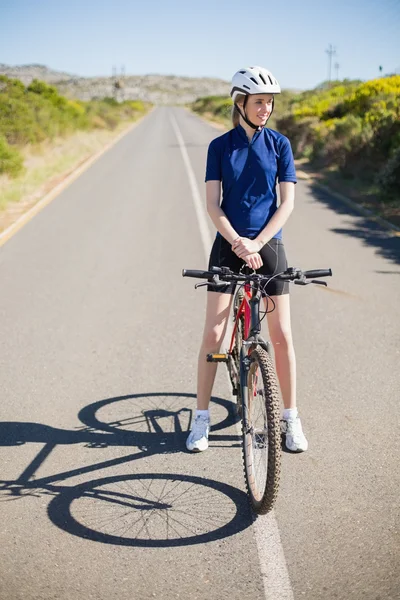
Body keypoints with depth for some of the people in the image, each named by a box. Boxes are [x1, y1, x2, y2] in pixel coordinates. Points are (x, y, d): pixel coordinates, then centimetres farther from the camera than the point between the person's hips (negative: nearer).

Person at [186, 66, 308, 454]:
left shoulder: (279, 144, 2)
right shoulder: (220, 146, 1)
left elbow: (287, 202, -3)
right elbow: (212, 204, -4)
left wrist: (257, 243, -15)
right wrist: (237, 242, -19)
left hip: (268, 246, 0)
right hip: (228, 246, 0)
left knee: (281, 335, 2)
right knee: (213, 334, -3)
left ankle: (291, 418, 15)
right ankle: (201, 418, 10)